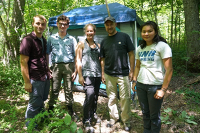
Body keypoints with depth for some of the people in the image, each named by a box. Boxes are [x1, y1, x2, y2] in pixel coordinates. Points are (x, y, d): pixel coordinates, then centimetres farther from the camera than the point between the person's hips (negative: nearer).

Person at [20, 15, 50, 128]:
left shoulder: (44, 40, 10)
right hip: (35, 79, -7)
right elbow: (23, 62, -15)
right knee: (34, 105, 6)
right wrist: (27, 82, -17)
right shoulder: (27, 40, -12)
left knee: (42, 102, 20)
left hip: (45, 78, 7)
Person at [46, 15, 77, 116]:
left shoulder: (72, 39, 8)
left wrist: (76, 71, -2)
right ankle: (50, 108, 17)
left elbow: (76, 56, 6)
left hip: (69, 66, 0)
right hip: (56, 66, 0)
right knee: (54, 89, 1)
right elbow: (47, 54, 10)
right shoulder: (52, 38, 9)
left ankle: (70, 109, 23)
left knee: (69, 89, 9)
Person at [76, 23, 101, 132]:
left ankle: (93, 114, 34)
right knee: (89, 95, -18)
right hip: (87, 74, -4)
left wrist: (102, 73, 11)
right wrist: (80, 76, -9)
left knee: (95, 96, 11)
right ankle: (86, 121, -2)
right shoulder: (81, 44, 4)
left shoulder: (98, 45, 16)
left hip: (97, 74, 5)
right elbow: (78, 60, -2)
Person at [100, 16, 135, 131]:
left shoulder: (124, 37, -1)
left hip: (123, 74, -3)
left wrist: (131, 71, -6)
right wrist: (103, 73, 11)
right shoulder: (104, 42, 10)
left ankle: (126, 121, 22)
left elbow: (131, 54, -2)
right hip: (109, 75, 4)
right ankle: (114, 117, 32)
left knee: (125, 98, 3)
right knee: (111, 98, 13)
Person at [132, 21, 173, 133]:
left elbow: (169, 69, -13)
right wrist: (134, 81, 12)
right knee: (145, 112, 18)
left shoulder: (162, 46, -10)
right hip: (140, 85, 5)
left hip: (155, 86, -5)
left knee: (154, 116, 9)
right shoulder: (140, 48, 8)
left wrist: (163, 89, -15)